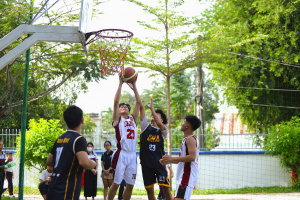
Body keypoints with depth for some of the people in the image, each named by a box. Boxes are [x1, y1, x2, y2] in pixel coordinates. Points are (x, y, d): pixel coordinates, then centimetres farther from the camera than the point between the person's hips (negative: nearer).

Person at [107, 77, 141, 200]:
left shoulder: (132, 119, 18)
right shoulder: (118, 119, 5)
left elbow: (138, 103, 13)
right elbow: (116, 101, -5)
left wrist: (134, 86, 9)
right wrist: (120, 83, -6)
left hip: (132, 155, 5)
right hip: (121, 154, -5)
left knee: (130, 184, 8)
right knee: (116, 183, -3)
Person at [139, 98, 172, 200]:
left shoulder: (163, 130, 6)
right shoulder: (146, 126, 11)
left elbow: (159, 124, -19)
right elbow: (141, 107, 4)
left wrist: (152, 108, -16)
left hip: (159, 163, -2)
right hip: (146, 163, 2)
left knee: (166, 188, -6)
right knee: (149, 190, 6)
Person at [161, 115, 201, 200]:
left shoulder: (190, 139, -11)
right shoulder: (187, 139, 21)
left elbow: (192, 157, -24)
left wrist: (172, 158, -21)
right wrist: (169, 161, 17)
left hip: (187, 176, -11)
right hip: (183, 176, 11)